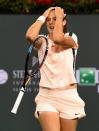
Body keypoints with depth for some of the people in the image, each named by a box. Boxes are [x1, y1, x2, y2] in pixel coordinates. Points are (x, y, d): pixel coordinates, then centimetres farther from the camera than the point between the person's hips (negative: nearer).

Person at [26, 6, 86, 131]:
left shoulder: (71, 39, 1)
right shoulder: (43, 41, 6)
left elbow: (57, 38, -23)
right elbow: (30, 36, -18)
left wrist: (59, 17, -8)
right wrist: (43, 17, -5)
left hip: (68, 95, 0)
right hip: (46, 96, 0)